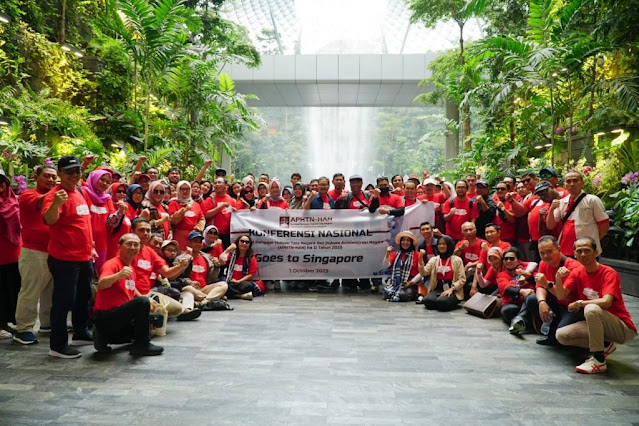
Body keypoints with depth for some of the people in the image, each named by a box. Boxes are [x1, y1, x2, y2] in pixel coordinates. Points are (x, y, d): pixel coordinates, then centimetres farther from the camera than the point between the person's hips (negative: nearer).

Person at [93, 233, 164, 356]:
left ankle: (105, 336, 15)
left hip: (122, 316, 10)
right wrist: (118, 275, -53)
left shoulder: (131, 269, 14)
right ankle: (141, 346, -16)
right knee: (142, 302, -29)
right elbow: (101, 285, -34)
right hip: (105, 317, -10)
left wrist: (149, 302, 17)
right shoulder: (113, 264, -14)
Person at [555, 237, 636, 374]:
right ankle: (605, 346, 6)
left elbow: (606, 302, -31)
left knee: (591, 308, -36)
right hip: (595, 324, 7)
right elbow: (561, 296, -5)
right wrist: (559, 278, -23)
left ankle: (599, 360, -26)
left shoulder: (609, 273, -16)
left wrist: (579, 303, -18)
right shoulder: (577, 273, 3)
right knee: (561, 335, -10)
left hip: (623, 328, -7)